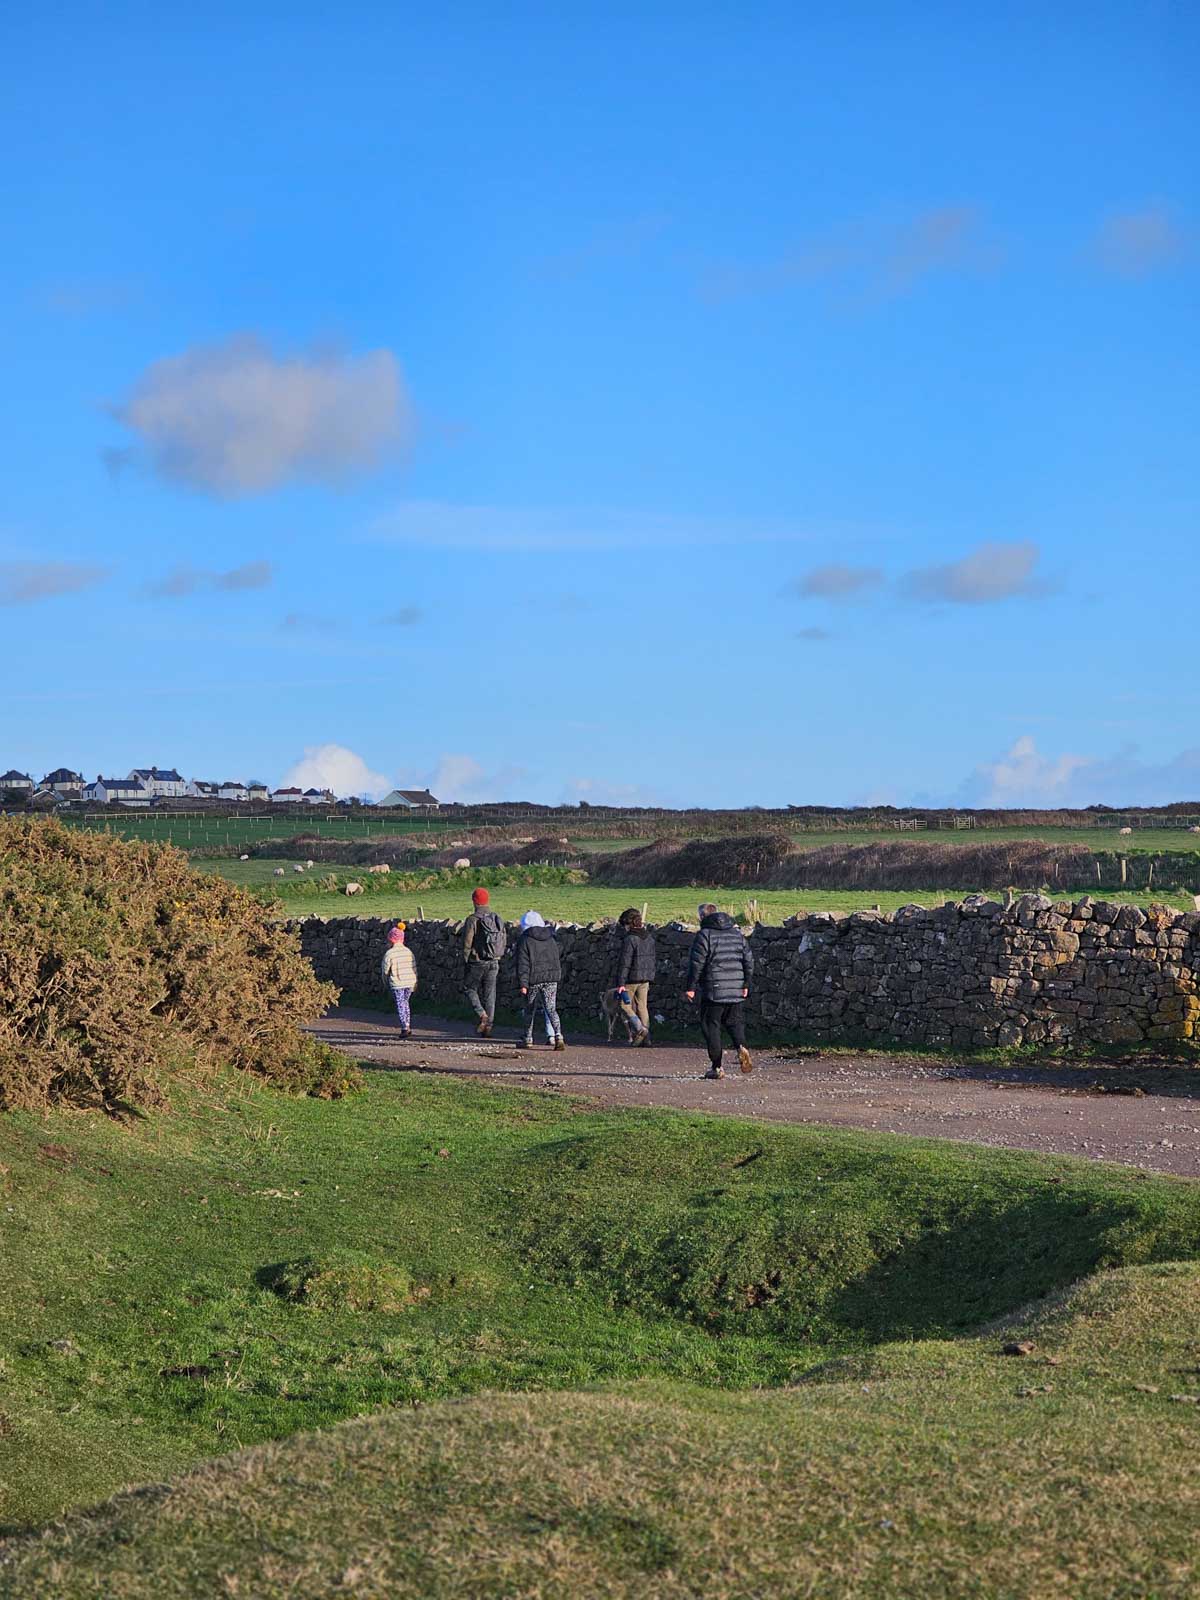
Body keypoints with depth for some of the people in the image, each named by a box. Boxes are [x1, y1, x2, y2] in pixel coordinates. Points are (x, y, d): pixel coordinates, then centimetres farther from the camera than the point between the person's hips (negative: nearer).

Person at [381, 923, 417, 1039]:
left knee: (400, 1005, 1)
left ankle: (405, 1029, -3)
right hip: (410, 982, 5)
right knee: (406, 1003, 19)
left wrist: (386, 982, 13)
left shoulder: (389, 954, -10)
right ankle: (408, 1026, 21)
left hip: (397, 984, -5)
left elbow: (385, 970, -5)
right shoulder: (408, 951, 5)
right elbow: (414, 968, 8)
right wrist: (415, 982, 17)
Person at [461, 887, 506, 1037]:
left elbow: (467, 944, -12)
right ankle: (489, 1024, 9)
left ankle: (482, 1015, -9)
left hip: (477, 962, -5)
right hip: (494, 962, 5)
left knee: (469, 989, 11)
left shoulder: (472, 919, -12)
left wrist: (465, 963, -2)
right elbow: (504, 941, 10)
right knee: (489, 993, 10)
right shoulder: (497, 919, 6)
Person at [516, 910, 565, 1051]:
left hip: (533, 980, -3)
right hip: (551, 978, 3)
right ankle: (558, 1036, -20)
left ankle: (528, 1040, 20)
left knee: (530, 1010, 12)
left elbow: (523, 964, -11)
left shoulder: (524, 940, -6)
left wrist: (522, 984, -12)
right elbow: (557, 960, 19)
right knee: (551, 1009, -1)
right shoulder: (551, 939, 10)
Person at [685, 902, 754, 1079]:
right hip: (736, 991, 5)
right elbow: (749, 960, 11)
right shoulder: (737, 933, 11)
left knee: (711, 1026, 3)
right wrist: (746, 984, 17)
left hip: (713, 990, -5)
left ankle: (717, 1067, 2)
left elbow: (696, 963, -9)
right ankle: (741, 1047, -16)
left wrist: (691, 987, -3)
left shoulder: (705, 934, -6)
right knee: (735, 1022, 14)